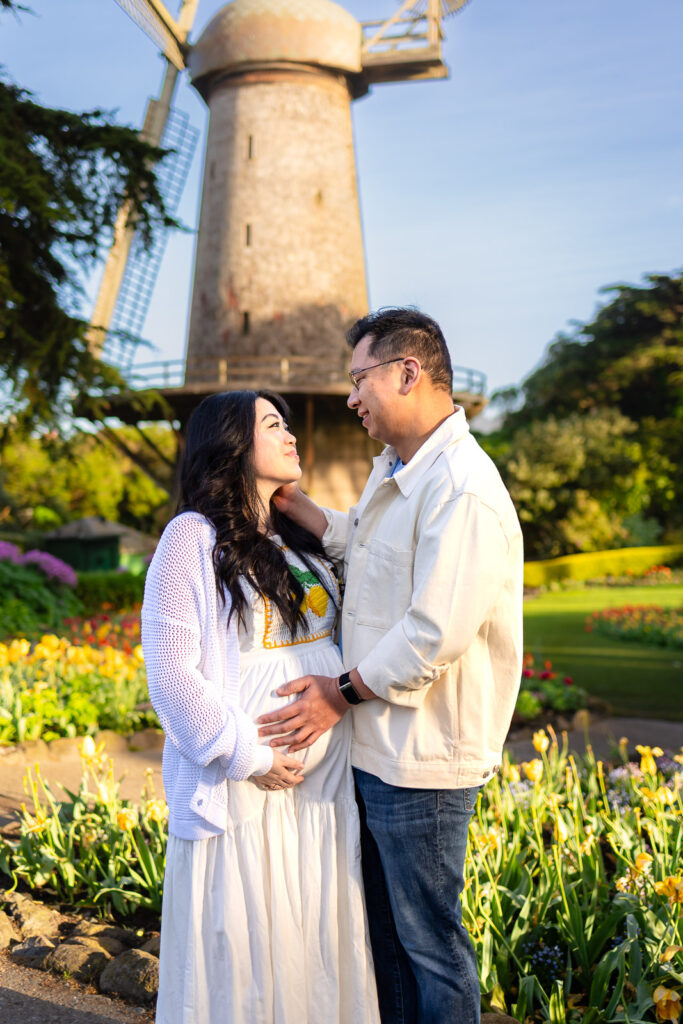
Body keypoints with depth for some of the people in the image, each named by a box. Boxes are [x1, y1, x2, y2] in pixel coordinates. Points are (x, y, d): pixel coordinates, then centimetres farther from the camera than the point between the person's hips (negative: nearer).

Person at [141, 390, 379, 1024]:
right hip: (244, 792, -6)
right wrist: (247, 757, -15)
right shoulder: (193, 537, -9)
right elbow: (170, 670, -14)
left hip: (325, 781, 7)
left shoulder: (302, 538, 13)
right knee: (242, 951, 6)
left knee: (320, 943, 15)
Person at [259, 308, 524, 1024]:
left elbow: (437, 633, -26)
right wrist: (292, 502, 14)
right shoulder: (393, 472, 10)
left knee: (428, 941, 7)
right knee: (386, 929, 23)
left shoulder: (462, 490, -23)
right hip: (377, 749, 10)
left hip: (421, 761, -10)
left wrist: (343, 692, -15)